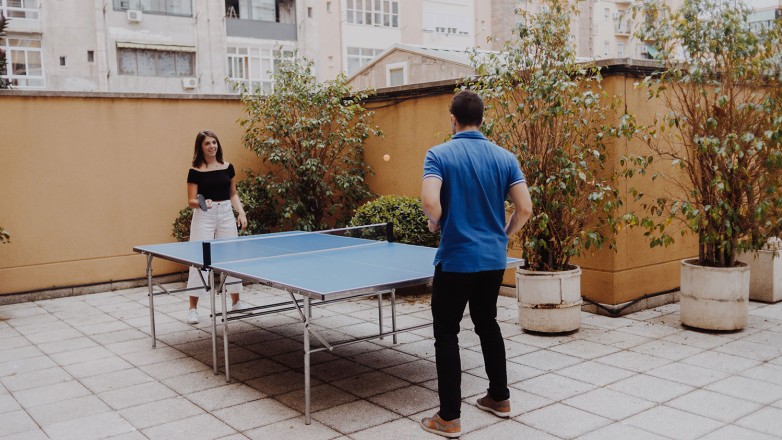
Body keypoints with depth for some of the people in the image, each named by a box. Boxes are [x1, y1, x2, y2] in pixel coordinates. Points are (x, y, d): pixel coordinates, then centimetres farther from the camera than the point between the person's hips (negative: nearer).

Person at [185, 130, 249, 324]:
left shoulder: (227, 167, 6)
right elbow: (191, 201, -5)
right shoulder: (195, 171, -5)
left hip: (226, 214, 4)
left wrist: (241, 213, 1)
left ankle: (236, 301, 22)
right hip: (204, 216, -4)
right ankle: (193, 308, 5)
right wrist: (202, 203, -27)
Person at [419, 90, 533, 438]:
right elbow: (525, 208, -2)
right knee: (487, 324, 22)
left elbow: (430, 202, -24)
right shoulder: (504, 157, 3)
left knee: (446, 334, 4)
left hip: (456, 259, -5)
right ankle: (500, 398, 31)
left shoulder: (439, 154, -10)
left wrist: (436, 224, -3)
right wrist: (503, 236, 14)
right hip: (494, 259, 5)